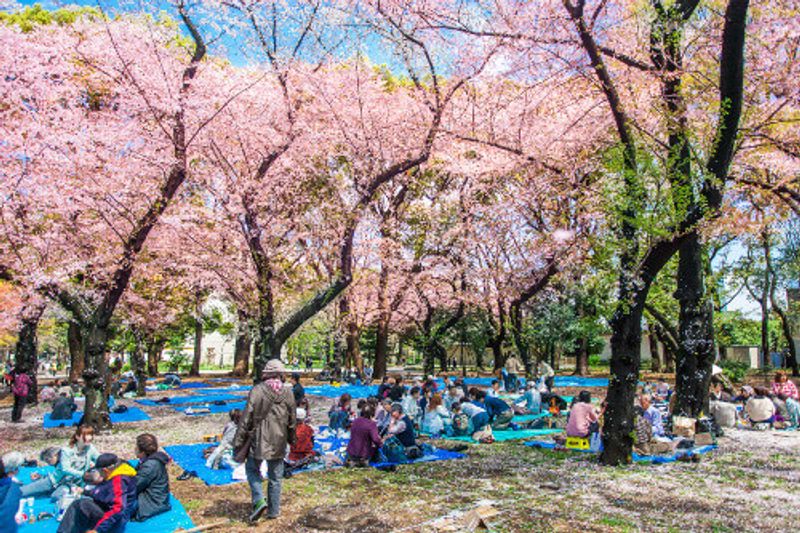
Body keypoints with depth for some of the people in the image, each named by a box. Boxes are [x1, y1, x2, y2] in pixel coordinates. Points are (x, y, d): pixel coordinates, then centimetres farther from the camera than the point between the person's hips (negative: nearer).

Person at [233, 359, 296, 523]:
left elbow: (246, 418, -10)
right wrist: (291, 440, 21)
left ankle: (259, 500, 0)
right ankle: (273, 511, 21)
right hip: (278, 442, 3)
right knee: (275, 477, 13)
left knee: (252, 469, 17)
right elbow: (292, 421, 6)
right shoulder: (287, 393, -3)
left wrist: (238, 441, -2)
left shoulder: (257, 391, -12)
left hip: (258, 440, -3)